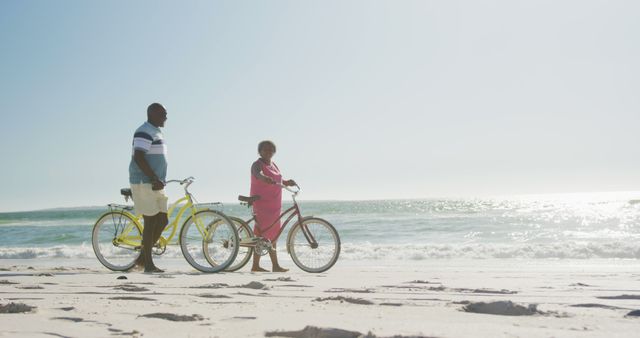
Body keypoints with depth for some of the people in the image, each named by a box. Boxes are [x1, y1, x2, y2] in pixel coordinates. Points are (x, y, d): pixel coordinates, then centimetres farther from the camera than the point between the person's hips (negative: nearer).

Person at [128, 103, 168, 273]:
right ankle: (148, 264, 4)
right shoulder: (144, 132, -14)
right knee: (151, 222, -5)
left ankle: (142, 257, 19)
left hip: (155, 184, 10)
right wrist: (155, 179, -25)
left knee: (162, 221, 9)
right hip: (144, 184, -10)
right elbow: (138, 157, -24)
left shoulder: (156, 132, 18)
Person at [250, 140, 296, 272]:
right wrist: (265, 178, -53)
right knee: (271, 236, -10)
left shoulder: (273, 165, 17)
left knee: (261, 236, 11)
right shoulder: (258, 164, -9)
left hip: (274, 205, 9)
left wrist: (287, 182, 0)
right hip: (262, 204, -9)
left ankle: (255, 265, 17)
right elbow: (257, 173, -31)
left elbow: (278, 181, 22)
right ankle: (275, 265, -6)